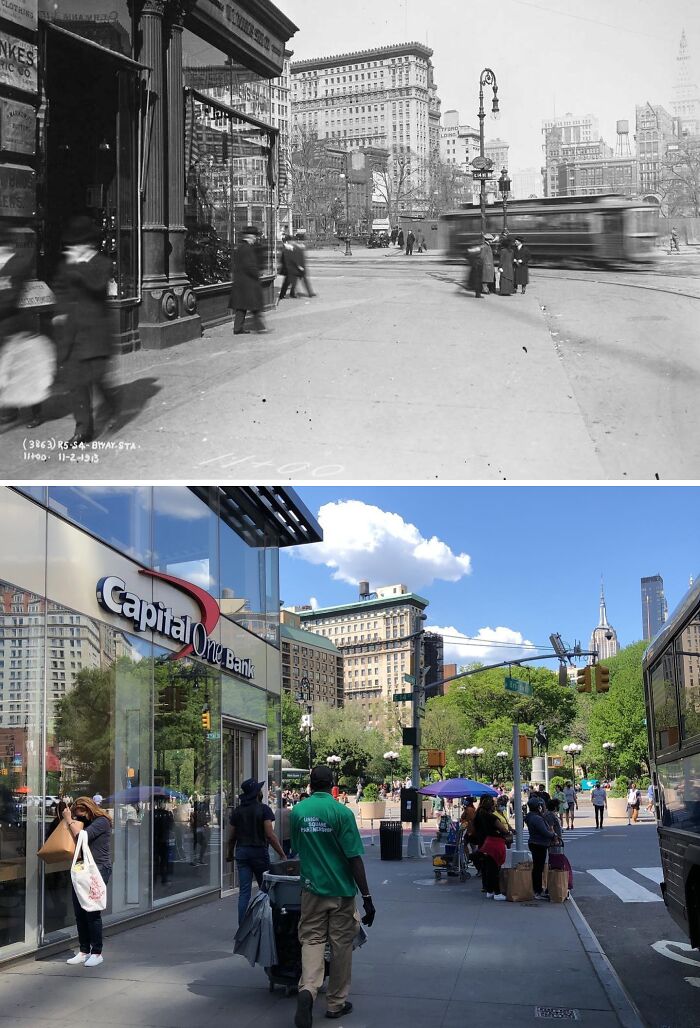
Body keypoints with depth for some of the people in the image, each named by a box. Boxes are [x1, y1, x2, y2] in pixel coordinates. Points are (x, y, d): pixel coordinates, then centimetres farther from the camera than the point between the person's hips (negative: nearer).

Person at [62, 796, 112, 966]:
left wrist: (69, 820, -8)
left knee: (92, 912, -7)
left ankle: (97, 952, 2)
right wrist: (70, 818, 4)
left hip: (99, 869, -8)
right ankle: (84, 951, 17)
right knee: (79, 912, 7)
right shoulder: (86, 822, 18)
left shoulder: (102, 822, -8)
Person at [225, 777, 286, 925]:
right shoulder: (264, 809, -8)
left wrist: (229, 854, 25)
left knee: (244, 892, 3)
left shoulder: (238, 811, 6)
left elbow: (231, 837, 10)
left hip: (242, 852, 4)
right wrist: (282, 854, -12)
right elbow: (270, 835, -15)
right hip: (259, 852, -4)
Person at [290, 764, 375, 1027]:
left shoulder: (297, 811, -1)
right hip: (341, 889, -2)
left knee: (312, 939, 7)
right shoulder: (342, 812, -13)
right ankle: (336, 1003, 20)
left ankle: (307, 989, -19)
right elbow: (354, 857, -15)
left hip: (312, 887, 3)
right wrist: (367, 897, -10)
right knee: (341, 944, 10)